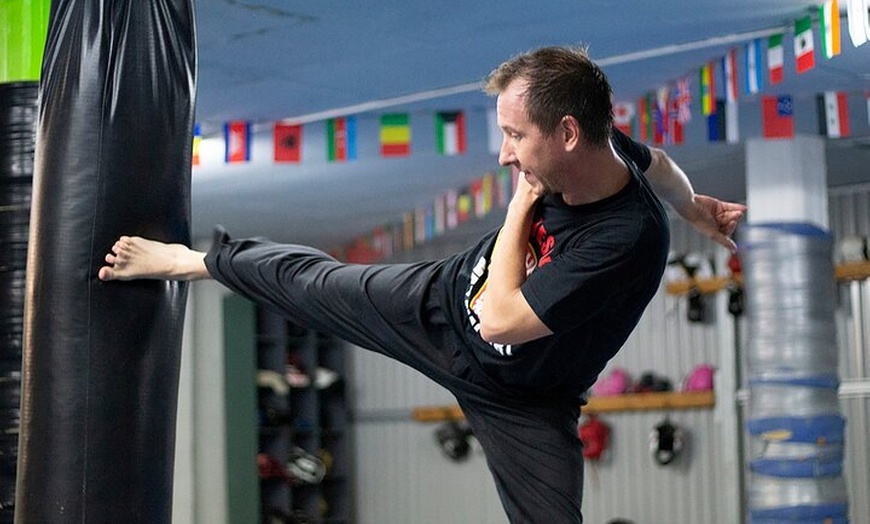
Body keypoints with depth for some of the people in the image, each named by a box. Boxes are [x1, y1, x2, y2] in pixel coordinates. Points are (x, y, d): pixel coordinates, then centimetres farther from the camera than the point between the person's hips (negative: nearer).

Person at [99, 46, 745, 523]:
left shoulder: (630, 241, -40)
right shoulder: (599, 148, -20)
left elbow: (500, 320, -34)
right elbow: (653, 159, 6)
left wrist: (521, 208, -26)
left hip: (518, 399, -5)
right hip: (443, 295, 6)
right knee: (309, 278, 16)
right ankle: (191, 259, 43)